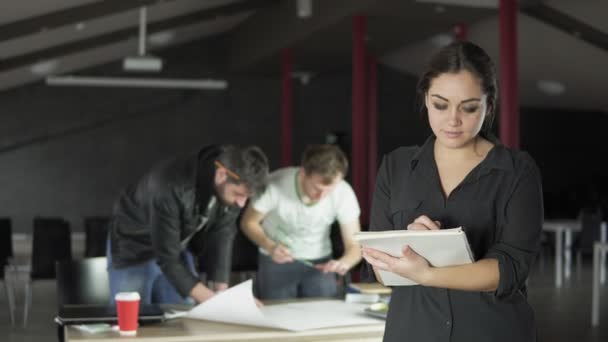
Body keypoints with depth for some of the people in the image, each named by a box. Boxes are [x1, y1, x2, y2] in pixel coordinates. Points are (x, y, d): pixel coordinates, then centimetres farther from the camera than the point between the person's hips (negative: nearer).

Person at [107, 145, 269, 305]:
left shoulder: (231, 186, -21)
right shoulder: (172, 187, -39)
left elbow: (221, 238, -12)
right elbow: (166, 258, -34)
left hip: (177, 248, 5)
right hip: (134, 249, -5)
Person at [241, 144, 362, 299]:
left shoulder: (343, 193, -23)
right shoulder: (275, 185, -27)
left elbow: (355, 246, -17)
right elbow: (249, 222, -11)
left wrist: (344, 263, -40)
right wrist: (270, 246, -30)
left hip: (319, 263, 1)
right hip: (276, 261, -1)